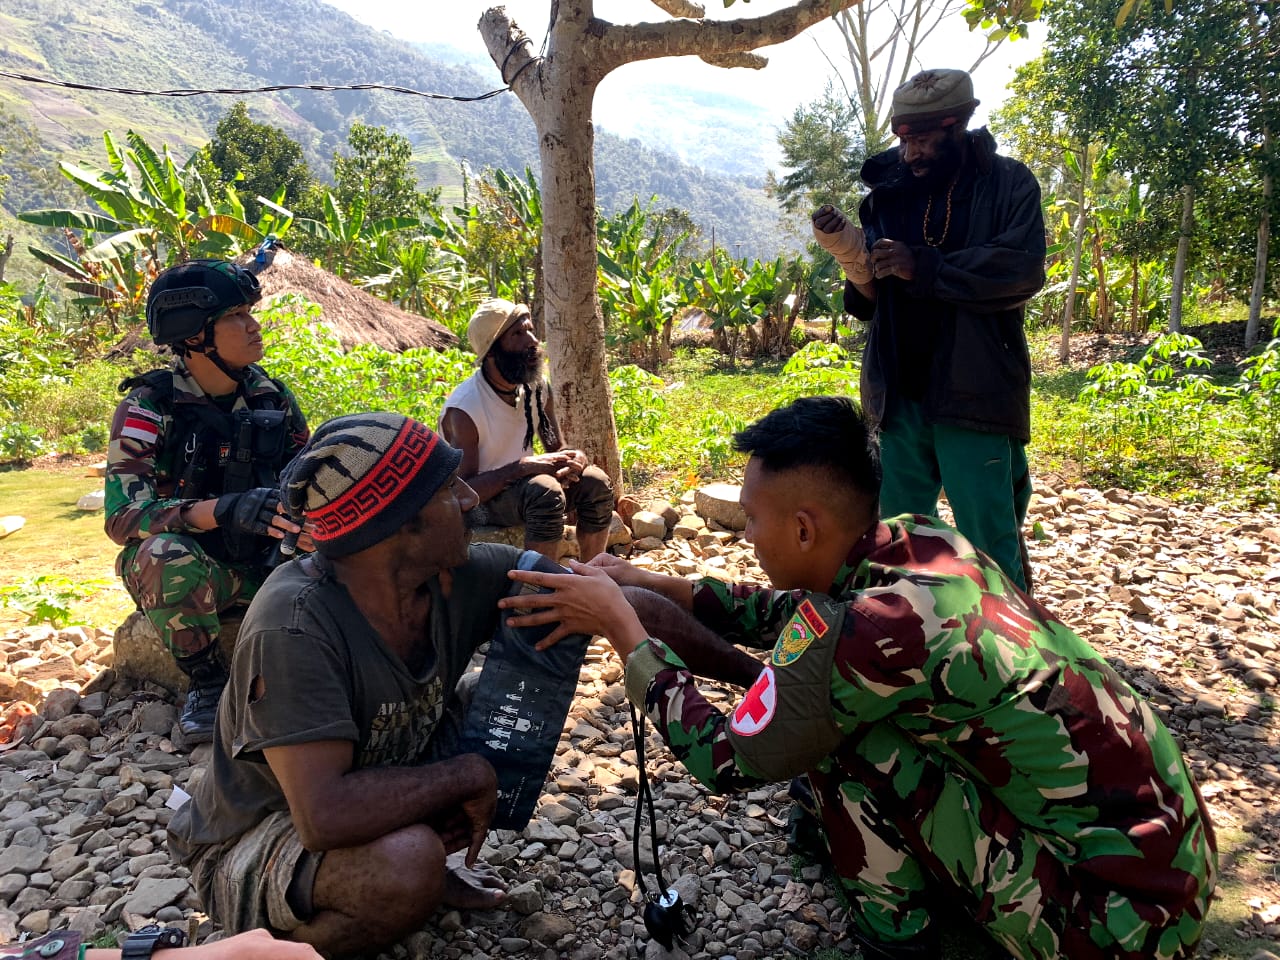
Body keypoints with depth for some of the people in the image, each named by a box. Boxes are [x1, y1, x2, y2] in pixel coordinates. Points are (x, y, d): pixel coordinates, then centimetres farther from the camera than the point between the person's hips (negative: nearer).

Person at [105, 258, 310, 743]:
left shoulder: (271, 395, -2)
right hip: (188, 566, -3)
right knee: (165, 555, -37)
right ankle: (205, 680, -12)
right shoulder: (148, 408, -15)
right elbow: (122, 516, -24)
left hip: (262, 559, 3)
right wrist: (221, 510, -40)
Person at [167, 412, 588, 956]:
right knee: (408, 864, -39)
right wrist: (470, 775, -28)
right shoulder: (294, 628, -34)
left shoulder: (457, 576, -15)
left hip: (381, 791, 7)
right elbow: (325, 818, -40)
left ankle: (432, 856, 9)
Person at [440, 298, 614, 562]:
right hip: (481, 500, -7)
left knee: (596, 482, -13)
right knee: (545, 490, -33)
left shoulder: (537, 388, -4)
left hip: (523, 482, 7)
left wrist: (576, 459, -21)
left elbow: (556, 447, 4)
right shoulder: (463, 409, -24)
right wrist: (522, 467, -37)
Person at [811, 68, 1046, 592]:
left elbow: (1024, 268, -15)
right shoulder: (888, 194, 9)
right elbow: (868, 301, 9)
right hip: (901, 393, 4)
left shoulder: (1006, 184, -1)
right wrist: (848, 250, -11)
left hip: (973, 392, -4)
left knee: (989, 539, 0)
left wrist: (924, 267, -18)